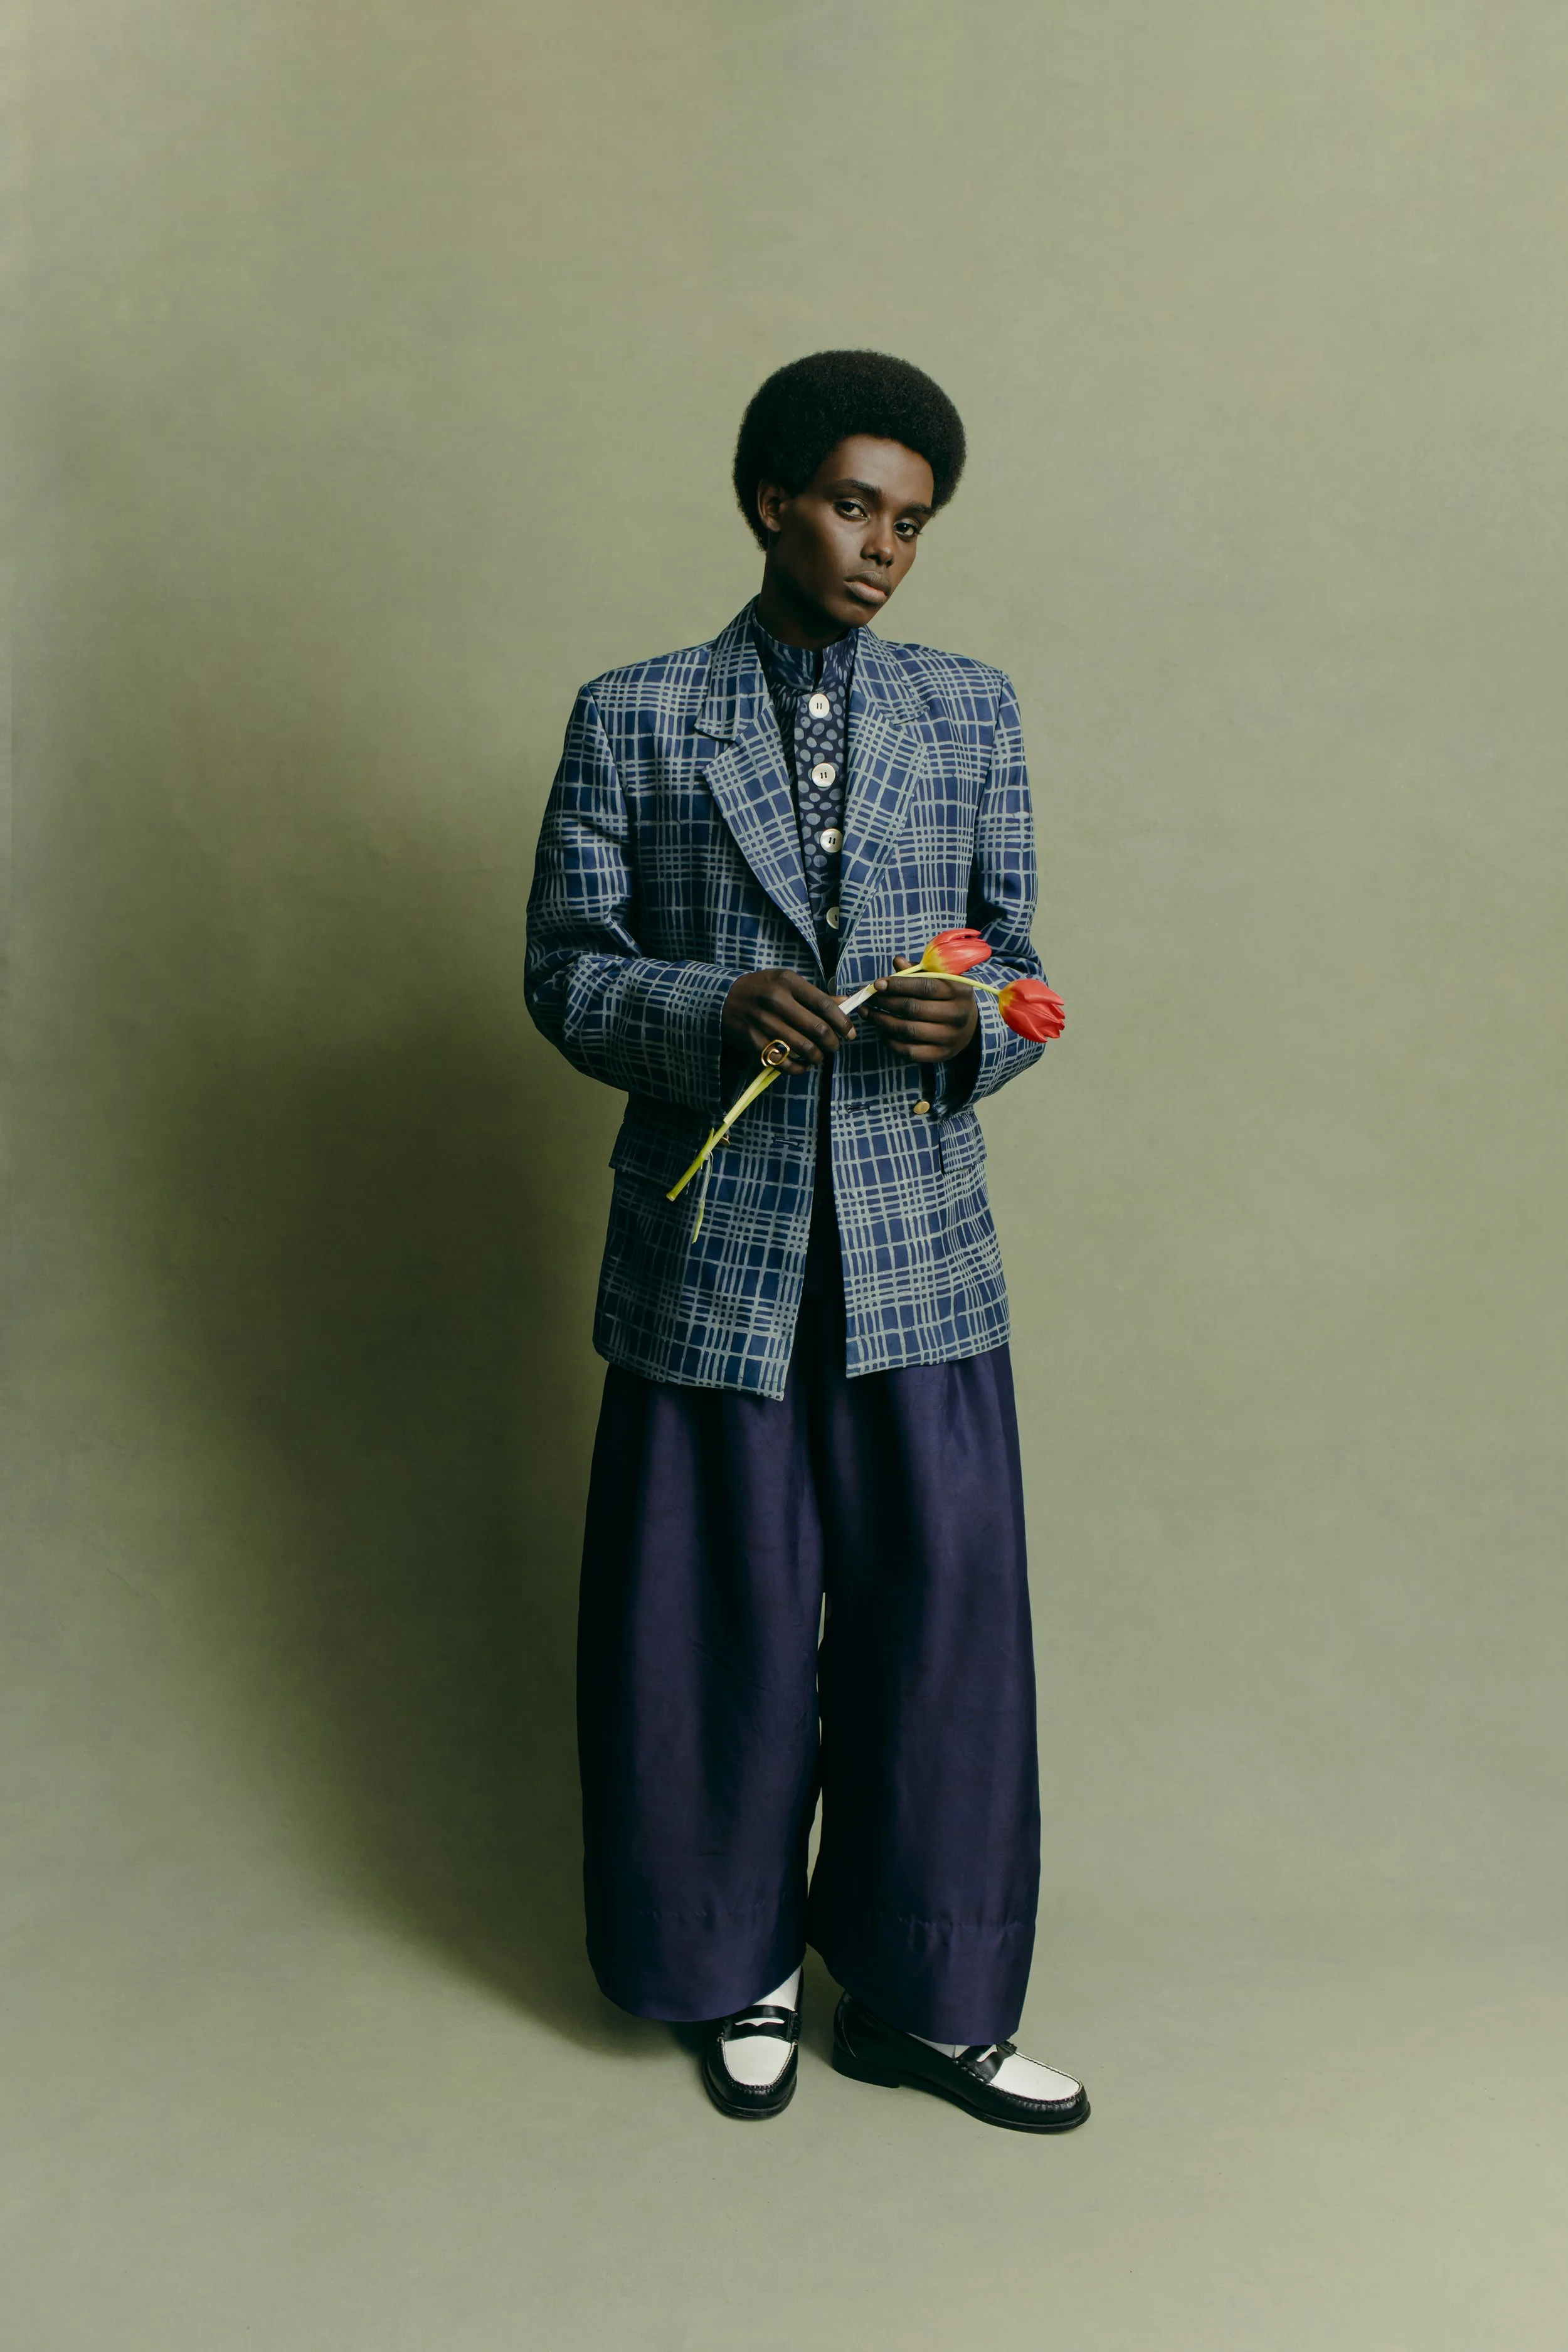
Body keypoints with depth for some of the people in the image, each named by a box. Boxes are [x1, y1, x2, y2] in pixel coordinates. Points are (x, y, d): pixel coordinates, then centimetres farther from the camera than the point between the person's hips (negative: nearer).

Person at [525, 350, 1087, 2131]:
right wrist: (715, 1010, -17)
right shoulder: (632, 721, 3)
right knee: (720, 1620, 8)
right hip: (714, 1250, -1)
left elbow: (1016, 966, 10)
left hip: (918, 1248, 2)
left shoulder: (971, 712, 9)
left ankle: (924, 1998, 24)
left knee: (939, 1613, 5)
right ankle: (742, 1968, 32)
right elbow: (565, 974, 2)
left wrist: (965, 1026, -13)